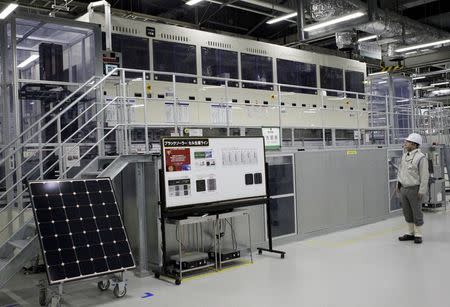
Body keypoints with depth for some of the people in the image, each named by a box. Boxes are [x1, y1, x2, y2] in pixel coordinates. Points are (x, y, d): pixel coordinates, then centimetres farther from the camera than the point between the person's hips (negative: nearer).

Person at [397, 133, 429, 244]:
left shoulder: (421, 157, -14)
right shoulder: (404, 155, 10)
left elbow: (424, 176, -15)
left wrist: (422, 191, -16)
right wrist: (398, 183, 17)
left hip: (414, 189, -7)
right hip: (403, 188, 7)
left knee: (417, 213, 3)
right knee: (407, 213, 15)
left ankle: (418, 235, 15)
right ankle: (410, 233, 28)